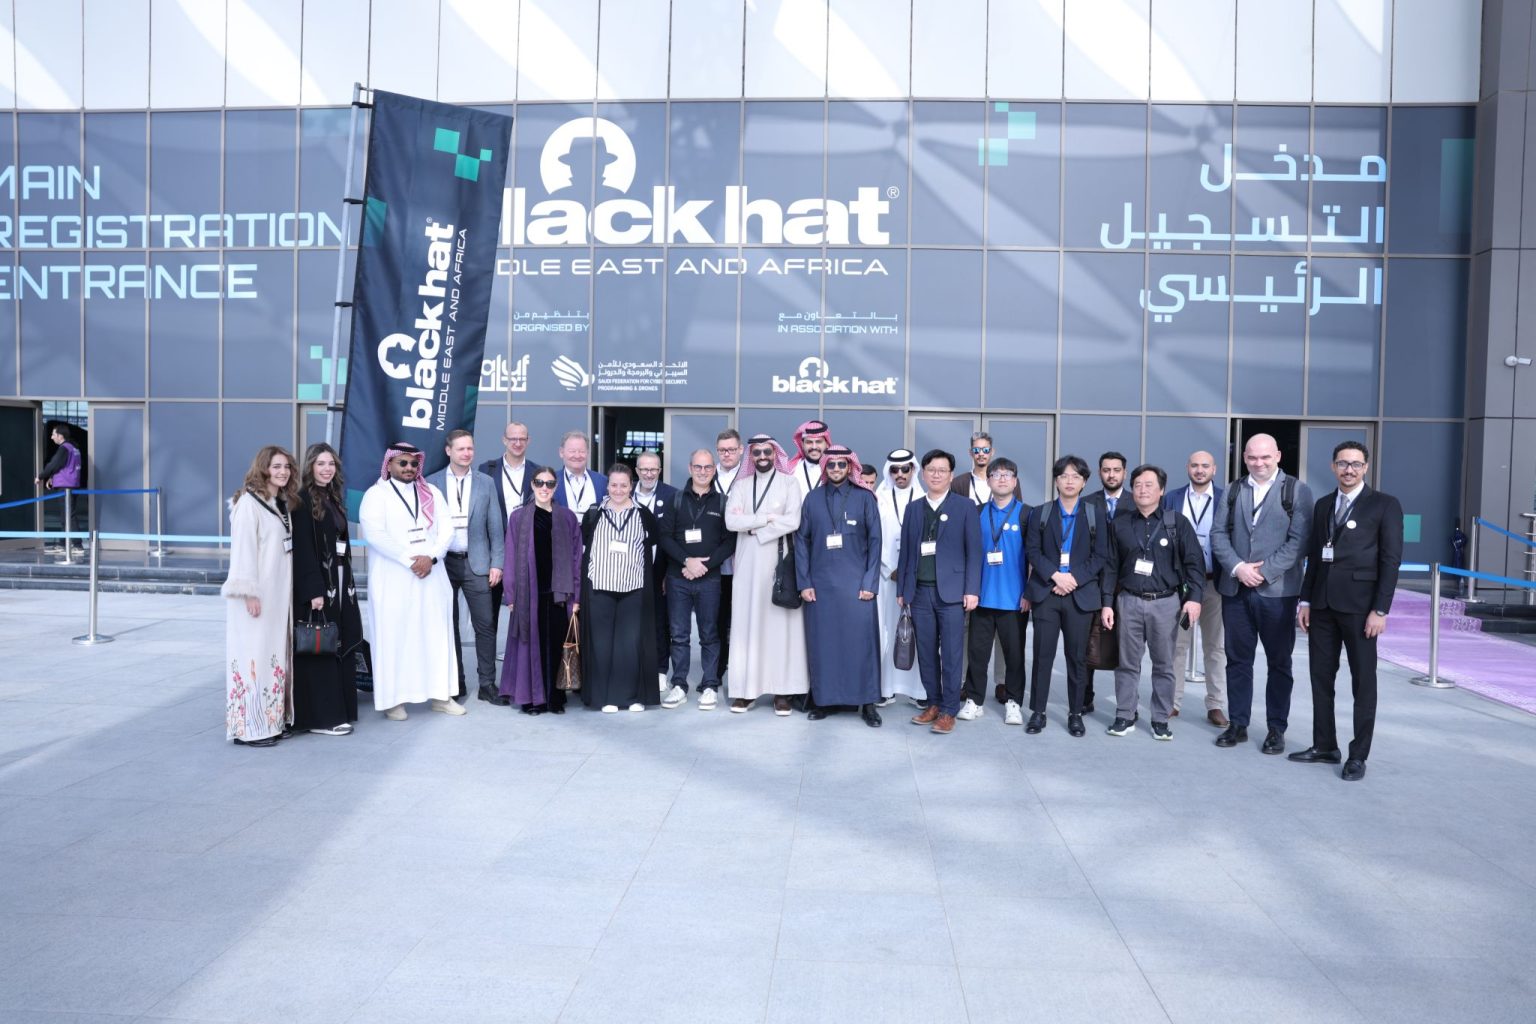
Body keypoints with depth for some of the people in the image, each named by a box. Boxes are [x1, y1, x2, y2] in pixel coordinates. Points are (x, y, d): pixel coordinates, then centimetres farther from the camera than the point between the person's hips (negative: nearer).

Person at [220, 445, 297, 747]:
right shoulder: (249, 502, -10)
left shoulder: (283, 503, 15)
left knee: (277, 654, 11)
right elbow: (242, 549, -15)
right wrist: (249, 592, -18)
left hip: (279, 593, 8)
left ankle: (274, 719, 18)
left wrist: (287, 592, 13)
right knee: (255, 655, -6)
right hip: (256, 594, -8)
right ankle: (250, 726, 0)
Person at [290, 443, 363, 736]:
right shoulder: (303, 500, -10)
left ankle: (338, 711, 17)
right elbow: (302, 549, -15)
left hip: (339, 583, 8)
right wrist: (314, 590, -21)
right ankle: (320, 716, 4)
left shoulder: (334, 498, 13)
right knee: (319, 650, -3)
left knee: (340, 648, 9)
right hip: (315, 584, -8)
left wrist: (348, 584, 12)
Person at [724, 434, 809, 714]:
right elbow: (731, 521, -4)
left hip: (779, 561, -2)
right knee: (746, 622, 1)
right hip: (747, 562, 2)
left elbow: (793, 521, -10)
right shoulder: (740, 485, 10)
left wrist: (753, 527, -8)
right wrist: (768, 517, -9)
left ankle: (782, 691, 0)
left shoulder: (788, 483, 4)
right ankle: (745, 689, 4)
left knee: (781, 621, -3)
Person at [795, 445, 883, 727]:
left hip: (856, 583, -2)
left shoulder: (864, 498, 3)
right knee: (822, 641, 3)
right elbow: (801, 541, 6)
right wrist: (804, 582, -1)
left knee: (861, 640, -3)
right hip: (820, 584, 2)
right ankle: (826, 699, 13)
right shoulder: (813, 499, 7)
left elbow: (874, 541, 1)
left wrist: (869, 583, -6)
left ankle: (867, 702, 5)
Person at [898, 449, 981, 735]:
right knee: (926, 653, 7)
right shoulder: (913, 509, 13)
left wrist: (972, 589, -9)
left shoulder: (965, 506, 2)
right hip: (920, 592, 4)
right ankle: (933, 703, 19)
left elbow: (974, 550, -2)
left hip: (951, 591, -3)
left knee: (951, 654, -1)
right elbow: (906, 551, 13)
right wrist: (903, 589, 10)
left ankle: (949, 711, 7)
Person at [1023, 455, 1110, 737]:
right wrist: (1055, 575, -14)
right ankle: (1038, 711, 9)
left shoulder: (1095, 515, 8)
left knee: (1077, 656, 4)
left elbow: (1100, 555, 2)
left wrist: (1075, 579, -10)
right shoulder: (1040, 513, 8)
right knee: (1043, 654, 0)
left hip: (1081, 594, 0)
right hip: (1045, 593, 0)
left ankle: (1075, 714, 14)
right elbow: (1032, 551, 1)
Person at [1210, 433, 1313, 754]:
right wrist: (1237, 567, -11)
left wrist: (1264, 571, -16)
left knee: (1279, 662, 7)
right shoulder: (1233, 491, 11)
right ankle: (1237, 724, 19)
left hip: (1277, 591, -3)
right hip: (1235, 589, 3)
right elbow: (1219, 533, 4)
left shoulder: (1297, 491, -1)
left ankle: (1276, 728, 17)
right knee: (1238, 659, 9)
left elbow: (1298, 540, -9)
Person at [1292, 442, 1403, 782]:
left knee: (1363, 681, 3)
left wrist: (1380, 610, -12)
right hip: (1323, 604, 5)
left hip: (1359, 605, -5)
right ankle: (1324, 746, 19)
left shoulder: (1385, 505, -2)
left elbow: (1391, 560, -7)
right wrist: (1305, 600, 10)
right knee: (1321, 677, 9)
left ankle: (1358, 755, 10)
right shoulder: (1322, 505, 14)